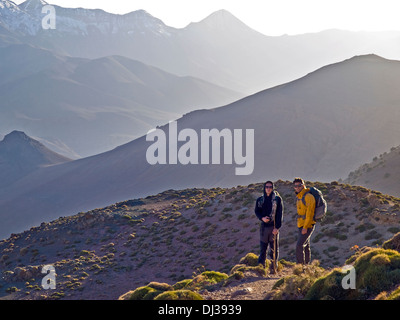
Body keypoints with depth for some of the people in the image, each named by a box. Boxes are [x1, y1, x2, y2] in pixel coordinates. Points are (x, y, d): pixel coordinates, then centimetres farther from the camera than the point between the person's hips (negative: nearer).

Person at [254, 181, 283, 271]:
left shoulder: (277, 199, 1)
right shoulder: (260, 200, 10)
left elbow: (280, 214, -3)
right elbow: (257, 211, 10)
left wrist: (277, 227, -11)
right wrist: (262, 218, -11)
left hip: (274, 227, -2)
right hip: (264, 226, 2)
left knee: (274, 248, 1)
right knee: (263, 248, 3)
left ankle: (273, 266, 7)